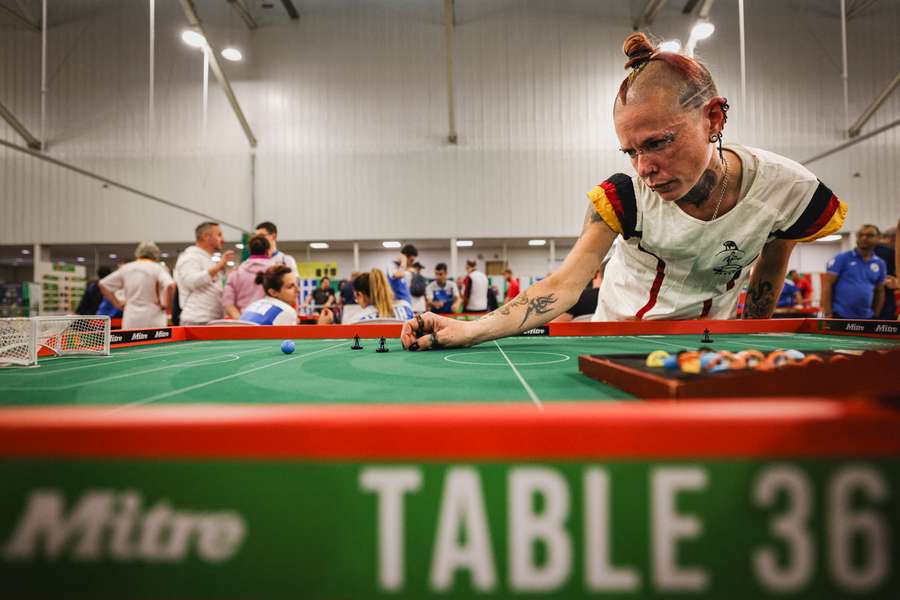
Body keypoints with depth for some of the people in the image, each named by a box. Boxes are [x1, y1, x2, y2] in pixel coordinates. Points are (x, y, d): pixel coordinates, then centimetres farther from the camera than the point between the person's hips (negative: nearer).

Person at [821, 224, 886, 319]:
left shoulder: (880, 264, 11)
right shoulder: (842, 258, -3)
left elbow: (880, 292, 17)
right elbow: (827, 285, -8)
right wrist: (827, 314, -14)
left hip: (866, 318, 5)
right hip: (839, 316, -5)